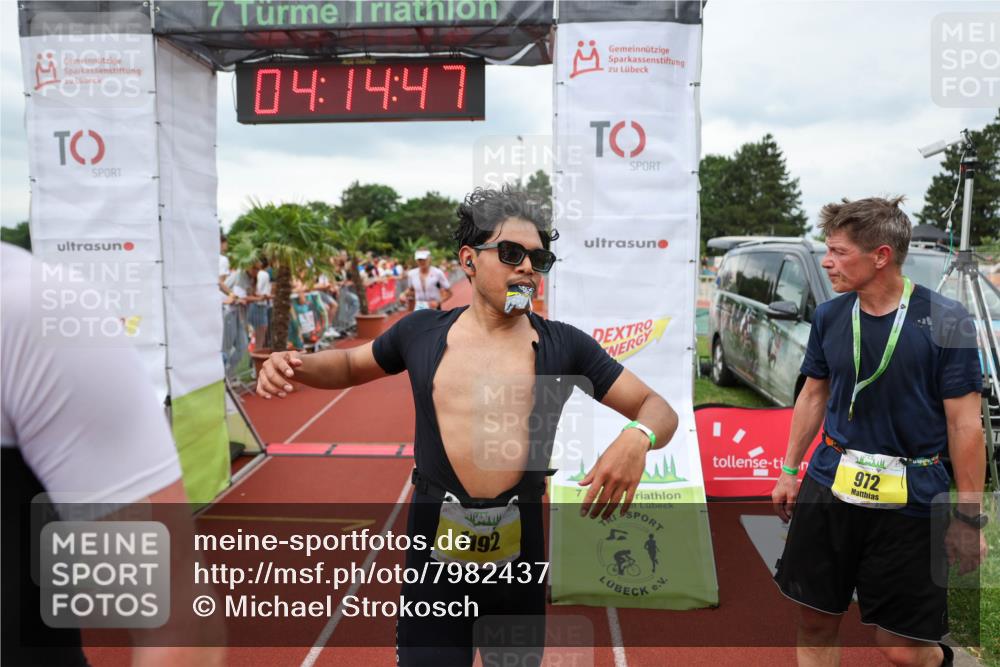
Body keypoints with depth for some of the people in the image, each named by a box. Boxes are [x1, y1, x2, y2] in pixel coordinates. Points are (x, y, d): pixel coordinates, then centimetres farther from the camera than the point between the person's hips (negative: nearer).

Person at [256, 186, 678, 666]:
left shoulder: (565, 345, -2)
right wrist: (296, 365, -2)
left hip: (519, 552, 1)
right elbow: (349, 366, 19)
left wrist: (637, 438, -23)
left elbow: (658, 409, 0)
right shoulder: (421, 332, 2)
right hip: (434, 546, 0)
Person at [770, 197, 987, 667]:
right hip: (828, 487, 4)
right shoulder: (829, 316, 1)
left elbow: (965, 425, -8)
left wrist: (970, 518, -6)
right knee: (816, 624, 11)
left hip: (909, 500, -4)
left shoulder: (945, 320, -12)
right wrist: (789, 471, 15)